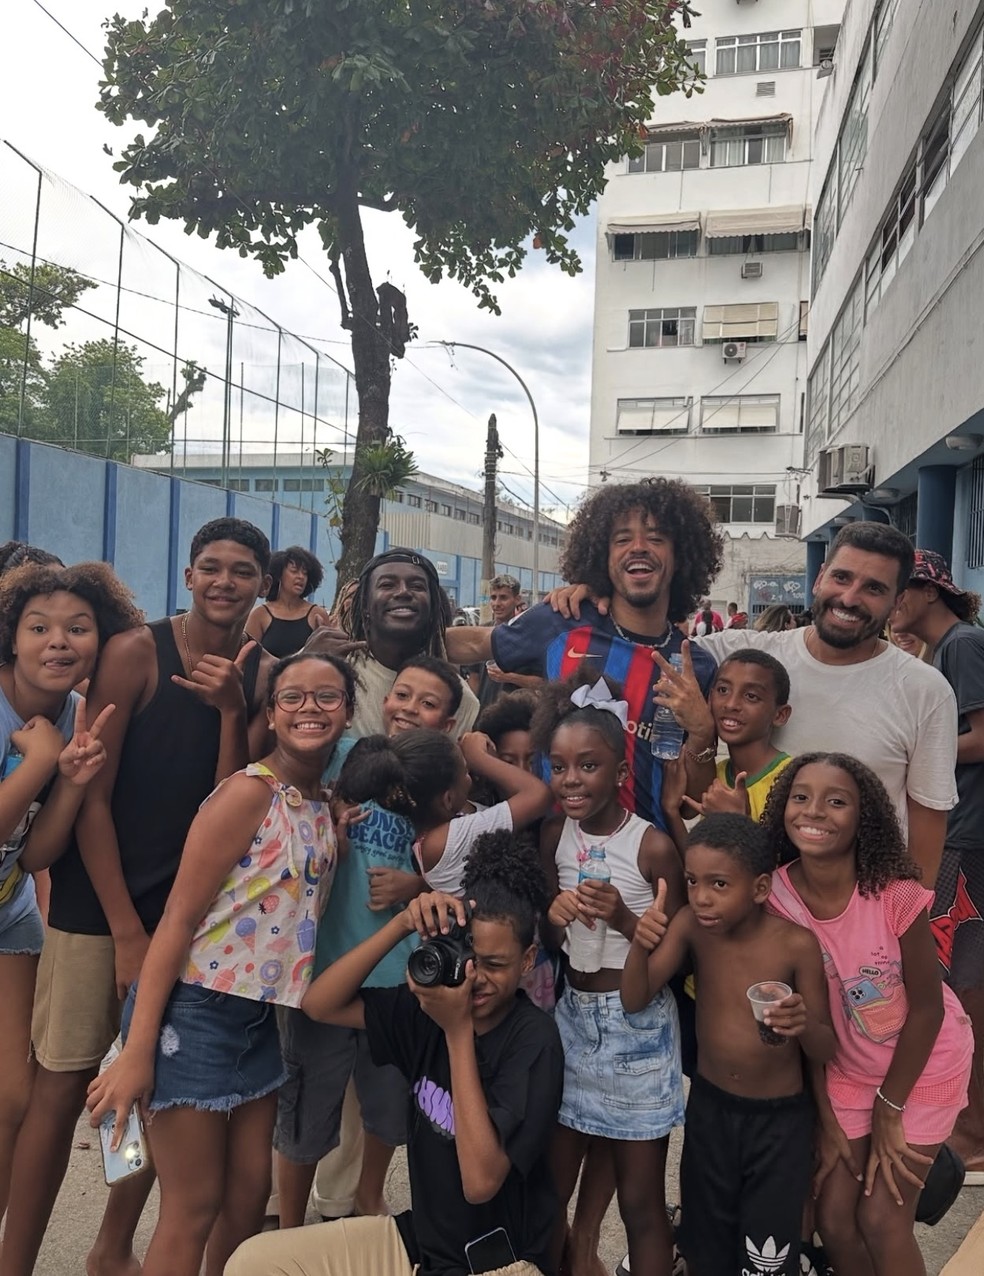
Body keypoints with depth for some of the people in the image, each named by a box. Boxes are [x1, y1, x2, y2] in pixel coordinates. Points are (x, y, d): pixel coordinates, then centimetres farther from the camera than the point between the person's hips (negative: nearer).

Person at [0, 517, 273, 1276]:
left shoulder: (263, 675, 0)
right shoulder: (135, 652, -11)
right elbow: (91, 797, -11)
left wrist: (231, 710, -19)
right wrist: (127, 930, -12)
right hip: (99, 904, -4)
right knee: (64, 1086, 3)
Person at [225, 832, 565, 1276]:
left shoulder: (534, 1039, -19)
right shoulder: (428, 1006, -4)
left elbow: (481, 1181, -26)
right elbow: (320, 1004, -8)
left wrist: (459, 1030, -27)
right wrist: (403, 924, -19)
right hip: (418, 1238, 6)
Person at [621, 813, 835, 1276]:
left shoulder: (797, 944, -21)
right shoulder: (690, 926, -15)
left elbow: (826, 1050, -11)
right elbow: (634, 1001, -16)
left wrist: (805, 1024, -35)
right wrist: (640, 944, -35)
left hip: (780, 1118, -3)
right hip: (709, 1107, 3)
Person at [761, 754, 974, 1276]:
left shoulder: (897, 896, -29)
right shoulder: (774, 895, -21)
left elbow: (926, 1006, -16)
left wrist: (888, 1108, -8)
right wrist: (825, 1119, -4)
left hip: (921, 1063, -2)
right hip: (845, 1069, 3)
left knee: (880, 1219, 0)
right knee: (833, 1219, 7)